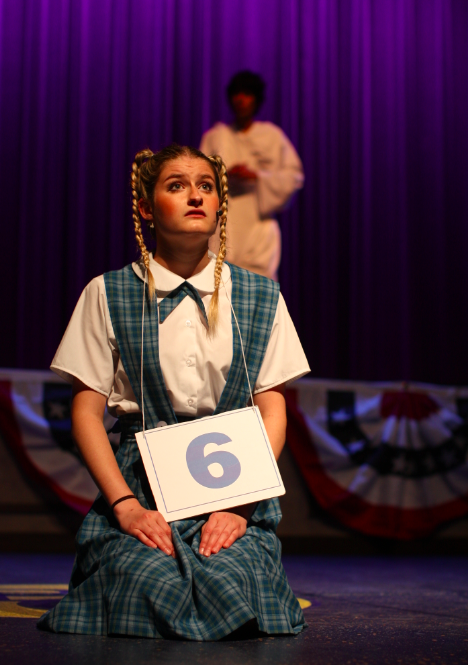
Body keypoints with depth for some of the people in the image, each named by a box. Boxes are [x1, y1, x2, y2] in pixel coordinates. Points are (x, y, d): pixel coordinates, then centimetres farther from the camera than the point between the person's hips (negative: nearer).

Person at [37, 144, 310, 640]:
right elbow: (86, 411, 1)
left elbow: (273, 411, 5)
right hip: (137, 483, -1)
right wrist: (126, 505, -12)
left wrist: (240, 503, -10)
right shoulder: (107, 295, 4)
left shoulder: (260, 297, 9)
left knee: (227, 582, -28)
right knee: (150, 585, -29)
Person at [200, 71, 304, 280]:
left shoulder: (273, 136, 9)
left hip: (260, 221, 0)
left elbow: (294, 176, 4)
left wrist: (256, 176, -9)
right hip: (224, 221, 0)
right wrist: (224, 175, -12)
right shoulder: (214, 136, 13)